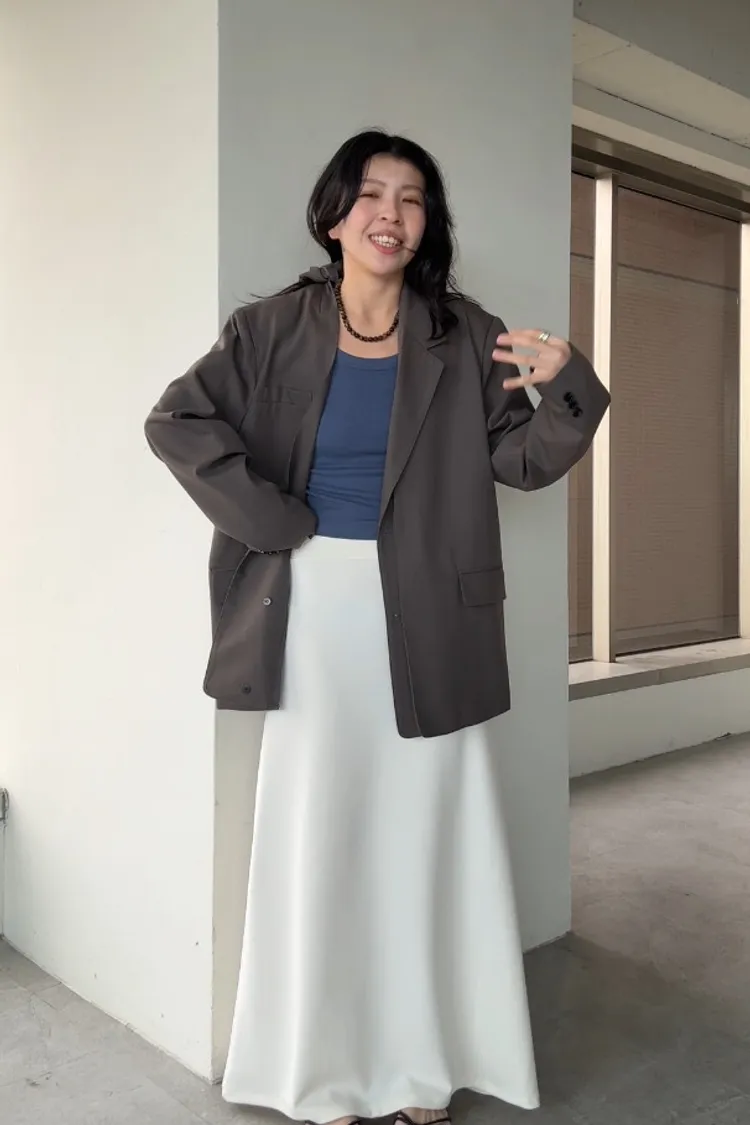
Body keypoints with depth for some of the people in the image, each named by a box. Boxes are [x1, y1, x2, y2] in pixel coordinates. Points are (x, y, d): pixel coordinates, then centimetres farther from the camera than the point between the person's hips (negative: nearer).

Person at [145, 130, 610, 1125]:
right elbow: (175, 422, -5)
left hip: (427, 615, 1)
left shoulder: (466, 340, 3)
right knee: (316, 836, 6)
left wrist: (564, 387, -15)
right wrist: (271, 521, -10)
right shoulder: (274, 331, 1)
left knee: (425, 831, 8)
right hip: (315, 607, 0)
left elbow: (524, 459, 4)